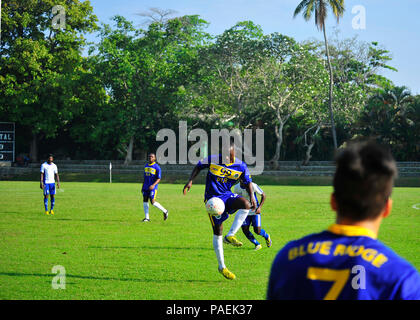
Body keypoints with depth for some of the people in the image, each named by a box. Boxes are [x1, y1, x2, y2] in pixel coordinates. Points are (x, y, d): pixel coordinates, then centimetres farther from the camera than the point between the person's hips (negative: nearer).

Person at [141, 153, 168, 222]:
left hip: (153, 187, -6)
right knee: (145, 200, 1)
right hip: (146, 187, 6)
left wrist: (153, 185, -26)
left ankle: (165, 211, 7)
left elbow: (159, 179, -11)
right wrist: (142, 187, 19)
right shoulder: (146, 166, 12)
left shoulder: (157, 167, -9)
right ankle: (147, 218, 7)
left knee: (153, 202, -12)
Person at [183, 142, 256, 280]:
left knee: (245, 204, -31)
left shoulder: (241, 166, -4)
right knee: (217, 232, -2)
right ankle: (222, 267, 10)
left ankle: (230, 236, -22)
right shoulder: (213, 160, -9)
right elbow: (199, 166, 7)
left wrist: (251, 196, -7)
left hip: (227, 196, 2)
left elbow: (248, 182, 8)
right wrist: (190, 181, -3)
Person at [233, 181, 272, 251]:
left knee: (257, 231, -8)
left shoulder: (253, 186, -21)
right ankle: (257, 245, 9)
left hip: (255, 211, -4)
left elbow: (263, 195, -9)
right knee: (245, 229, -9)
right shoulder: (236, 188, -8)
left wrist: (259, 207, -16)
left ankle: (267, 236, 27)